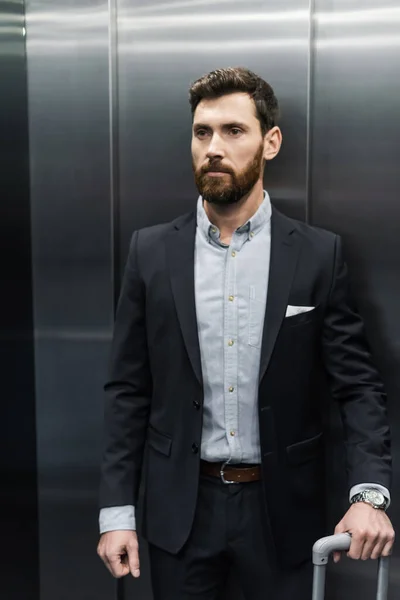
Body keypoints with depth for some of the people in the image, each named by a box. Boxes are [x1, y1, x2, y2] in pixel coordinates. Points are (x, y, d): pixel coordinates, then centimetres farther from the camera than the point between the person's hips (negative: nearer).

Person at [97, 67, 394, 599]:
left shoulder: (319, 254, -5)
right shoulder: (152, 251, -2)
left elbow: (358, 385, -4)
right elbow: (128, 389, 0)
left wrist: (369, 494, -18)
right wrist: (116, 512, -3)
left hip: (282, 511, 0)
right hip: (180, 508, 1)